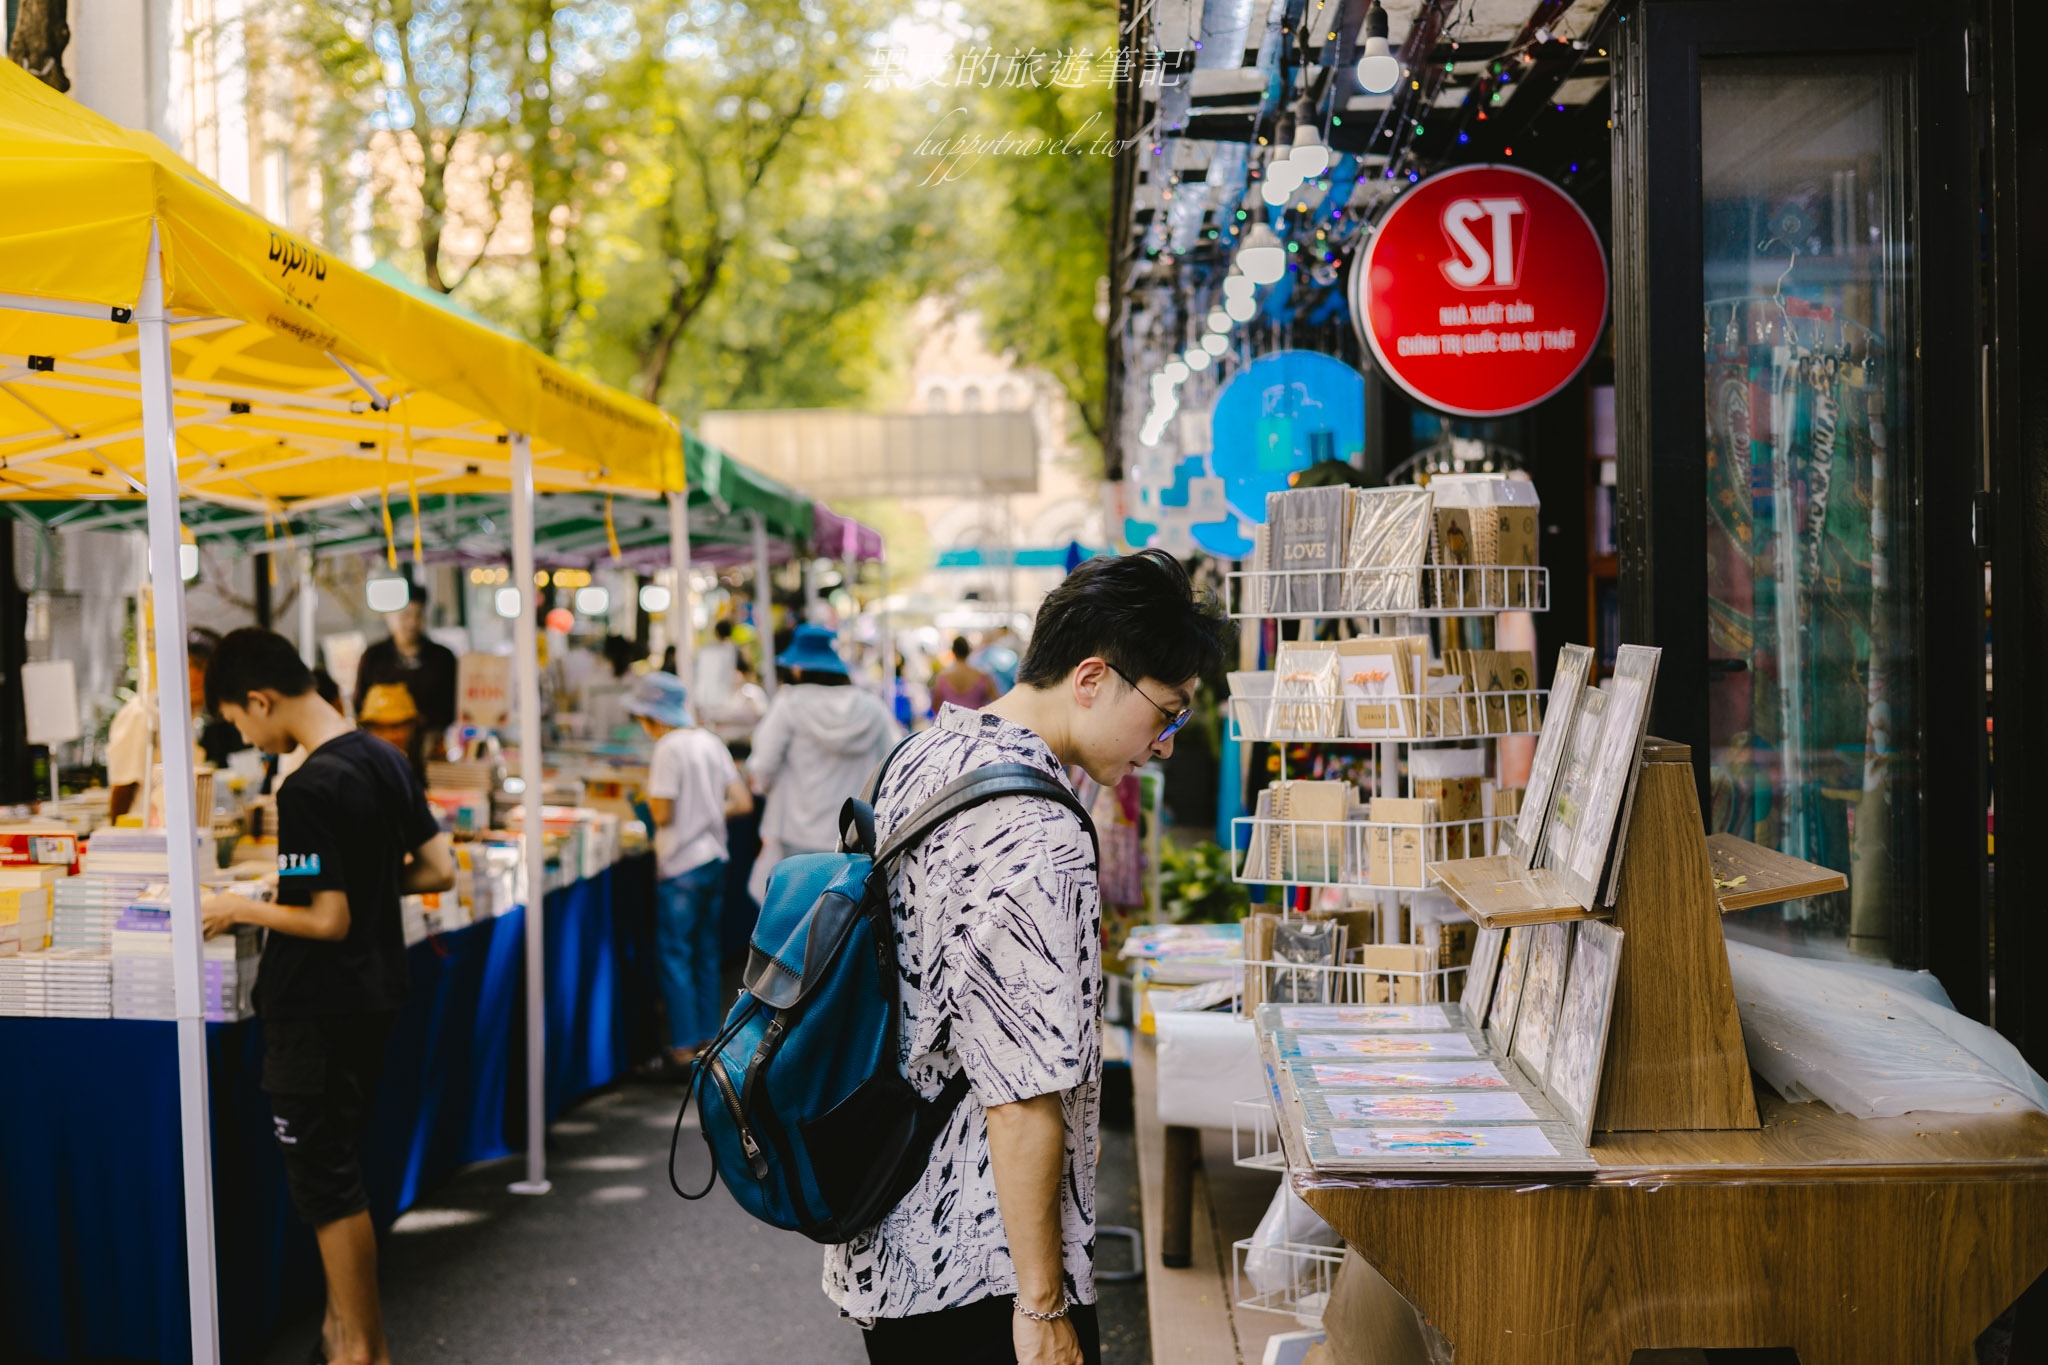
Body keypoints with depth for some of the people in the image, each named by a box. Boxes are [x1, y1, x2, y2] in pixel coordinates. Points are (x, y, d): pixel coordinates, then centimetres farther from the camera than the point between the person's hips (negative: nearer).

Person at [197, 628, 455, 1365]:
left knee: (324, 1180, 2)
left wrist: (238, 909, -10)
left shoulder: (308, 789, -22)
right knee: (337, 1170, 19)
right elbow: (439, 869, 9)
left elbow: (328, 920, -22)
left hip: (318, 1012, -9)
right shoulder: (386, 759, 4)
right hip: (376, 993, 9)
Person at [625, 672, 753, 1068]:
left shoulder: (669, 748, -14)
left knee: (674, 954, -1)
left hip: (681, 866, -8)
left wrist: (649, 788, 4)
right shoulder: (711, 743, 8)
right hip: (715, 860, 8)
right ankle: (708, 1036, 20)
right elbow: (743, 803, 7)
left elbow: (662, 814, -15)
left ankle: (684, 1046, -1)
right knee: (706, 953, 15)